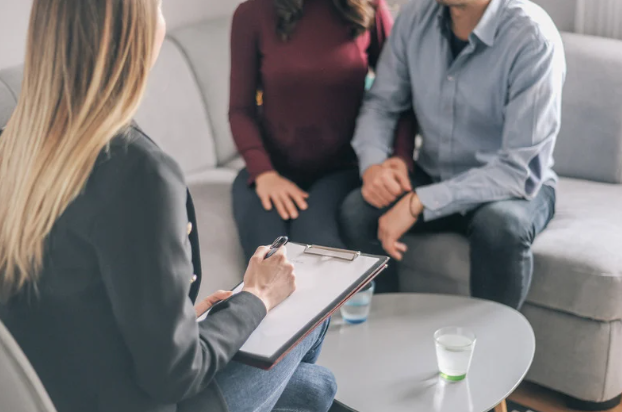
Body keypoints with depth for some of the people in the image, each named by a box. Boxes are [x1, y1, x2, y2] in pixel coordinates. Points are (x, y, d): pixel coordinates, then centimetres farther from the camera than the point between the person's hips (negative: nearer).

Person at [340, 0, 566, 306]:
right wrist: (371, 163, -18)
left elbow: (522, 171, -27)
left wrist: (419, 202, -33)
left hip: (515, 187, -4)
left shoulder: (533, 37, -23)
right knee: (356, 212, -23)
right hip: (433, 175, 4)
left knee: (500, 225, -37)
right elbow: (381, 104, 4)